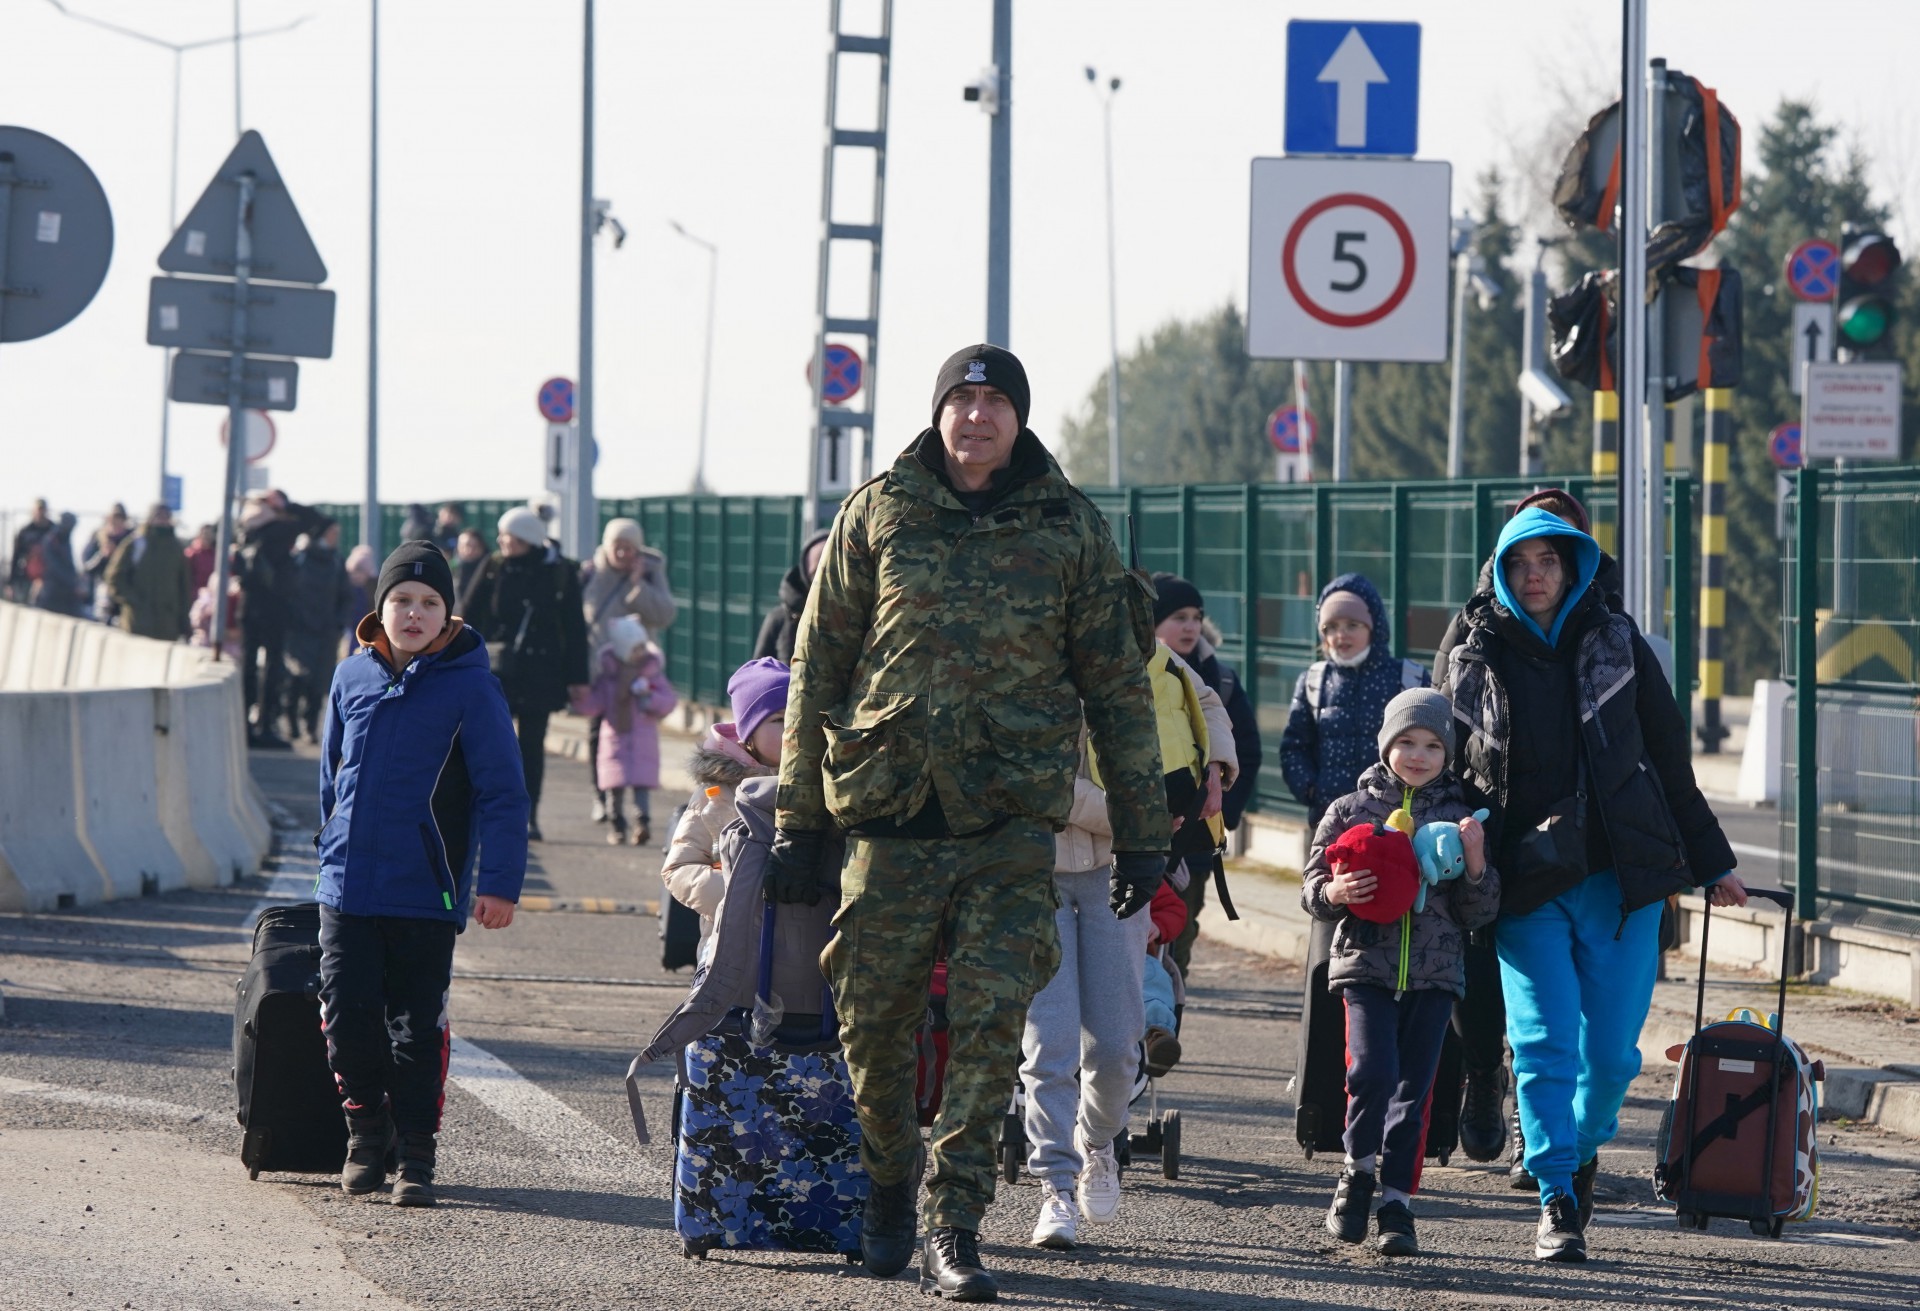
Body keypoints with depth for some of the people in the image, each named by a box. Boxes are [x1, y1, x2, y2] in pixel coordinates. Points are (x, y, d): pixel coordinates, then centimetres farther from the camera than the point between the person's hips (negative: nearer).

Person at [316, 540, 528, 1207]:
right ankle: (366, 1124, 24)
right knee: (347, 1014, 2)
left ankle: (415, 1152, 12)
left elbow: (501, 790, -7)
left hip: (426, 892, -3)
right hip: (348, 887, 3)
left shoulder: (468, 685, -7)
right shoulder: (353, 676, 6)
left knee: (417, 1027, 2)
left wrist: (499, 881, -12)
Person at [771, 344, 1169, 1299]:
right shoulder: (877, 515, 6)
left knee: (992, 1022, -11)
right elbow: (818, 666, 9)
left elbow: (1118, 684, 10)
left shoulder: (1069, 528, 6)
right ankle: (888, 1194, 28)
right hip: (891, 814, 1)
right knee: (875, 1024, 5)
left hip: (1012, 823, -1)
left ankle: (951, 1226, -7)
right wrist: (796, 817, 6)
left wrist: (1142, 834, 8)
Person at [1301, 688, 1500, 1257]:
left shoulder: (1459, 817, 8)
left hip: (1435, 974, 1)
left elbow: (1478, 913, 8)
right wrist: (1333, 894, -12)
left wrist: (1476, 864, -9)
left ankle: (1397, 1201, 8)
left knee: (1414, 1090, 0)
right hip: (1366, 965, -1)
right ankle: (1358, 1173, 5)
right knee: (1372, 1073, -16)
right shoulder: (1352, 810, 6)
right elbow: (1312, 886, 9)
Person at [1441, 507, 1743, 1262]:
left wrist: (1709, 864, 15)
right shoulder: (1475, 660, 6)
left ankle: (1584, 1149, 28)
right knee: (1544, 1044, -10)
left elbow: (1671, 762, 12)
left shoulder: (1617, 647, 7)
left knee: (1612, 1049, 0)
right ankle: (1558, 1201, -5)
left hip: (1621, 880, 0)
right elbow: (1443, 771, 14)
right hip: (1525, 887, 0)